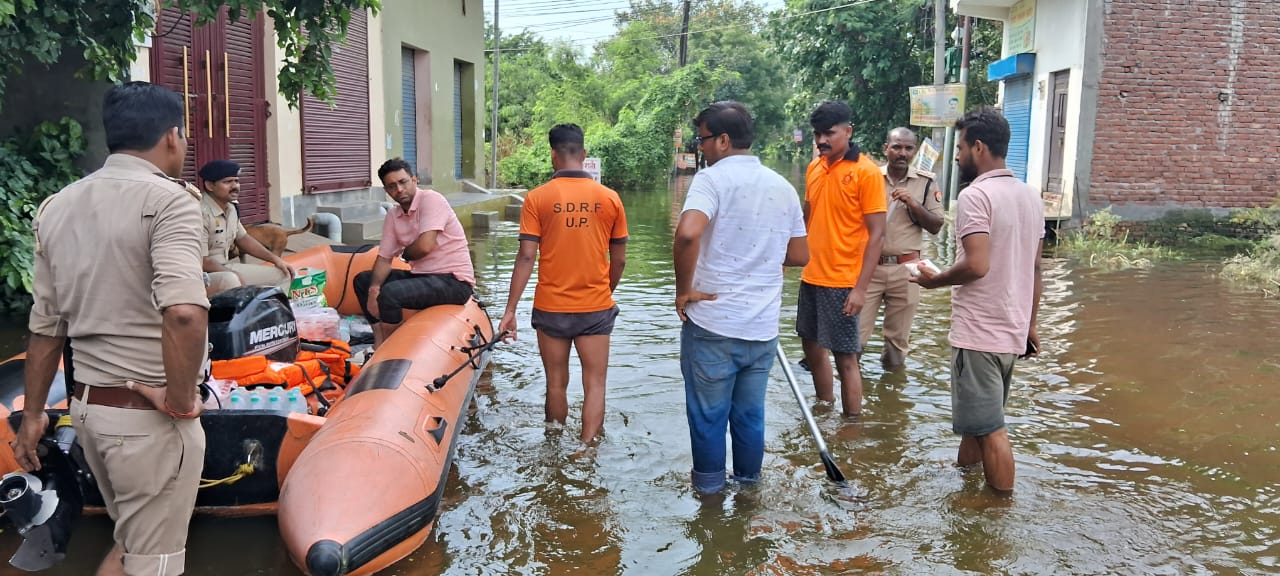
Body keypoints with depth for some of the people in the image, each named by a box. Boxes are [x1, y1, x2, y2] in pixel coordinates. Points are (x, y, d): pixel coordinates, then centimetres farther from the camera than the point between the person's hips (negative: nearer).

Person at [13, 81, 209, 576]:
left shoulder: (58, 206, 7)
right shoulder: (167, 199, -16)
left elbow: (46, 326, 11)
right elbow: (185, 312, -33)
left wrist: (32, 414, 20)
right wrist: (181, 400, -20)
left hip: (86, 405, 7)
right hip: (148, 415, -7)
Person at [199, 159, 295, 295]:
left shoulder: (230, 209, 5)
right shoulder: (201, 213, -22)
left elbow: (243, 238, 21)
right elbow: (202, 262, -22)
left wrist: (275, 259, 14)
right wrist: (236, 277, -18)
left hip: (226, 268, 9)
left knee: (284, 275, 7)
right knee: (230, 280, -41)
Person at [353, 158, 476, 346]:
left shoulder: (431, 199, -14)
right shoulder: (392, 216, 9)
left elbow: (425, 246, -24)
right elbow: (384, 258, 8)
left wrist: (405, 254, -2)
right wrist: (374, 287, -11)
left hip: (454, 281, -9)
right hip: (421, 276, 9)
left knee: (389, 293, -28)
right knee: (362, 280, 12)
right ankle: (380, 343, 7)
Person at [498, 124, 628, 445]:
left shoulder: (537, 198, -6)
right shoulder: (610, 198, -1)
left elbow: (526, 257, -10)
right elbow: (619, 260, 4)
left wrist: (510, 309, -5)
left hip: (551, 309, 0)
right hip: (596, 309, 0)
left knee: (557, 384, 14)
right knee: (594, 384, 6)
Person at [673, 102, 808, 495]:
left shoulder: (713, 178, -11)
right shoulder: (783, 187, 7)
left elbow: (687, 234, -29)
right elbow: (799, 255, 12)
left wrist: (684, 289, -16)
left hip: (712, 322, -5)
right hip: (763, 325, 5)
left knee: (708, 412, 11)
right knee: (750, 412, 19)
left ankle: (709, 481, 25)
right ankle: (748, 478, 33)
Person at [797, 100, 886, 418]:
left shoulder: (866, 171, -12)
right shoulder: (814, 167, 7)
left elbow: (876, 233, -14)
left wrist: (861, 288, -18)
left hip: (842, 282, -7)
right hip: (811, 277, 7)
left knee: (845, 357, 0)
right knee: (812, 347, 18)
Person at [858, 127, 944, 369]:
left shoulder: (925, 182, 2)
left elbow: (936, 226, 0)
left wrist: (913, 204, -12)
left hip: (905, 268, 1)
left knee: (899, 335, 11)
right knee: (856, 332, 1)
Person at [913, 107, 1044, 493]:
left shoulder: (975, 195, -16)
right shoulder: (1029, 195, 11)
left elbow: (977, 265, -25)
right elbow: (1035, 267, 15)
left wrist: (934, 280, -7)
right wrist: (1030, 324, 22)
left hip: (980, 332, -9)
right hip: (1013, 331, 9)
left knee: (989, 428, -1)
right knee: (976, 416, 22)